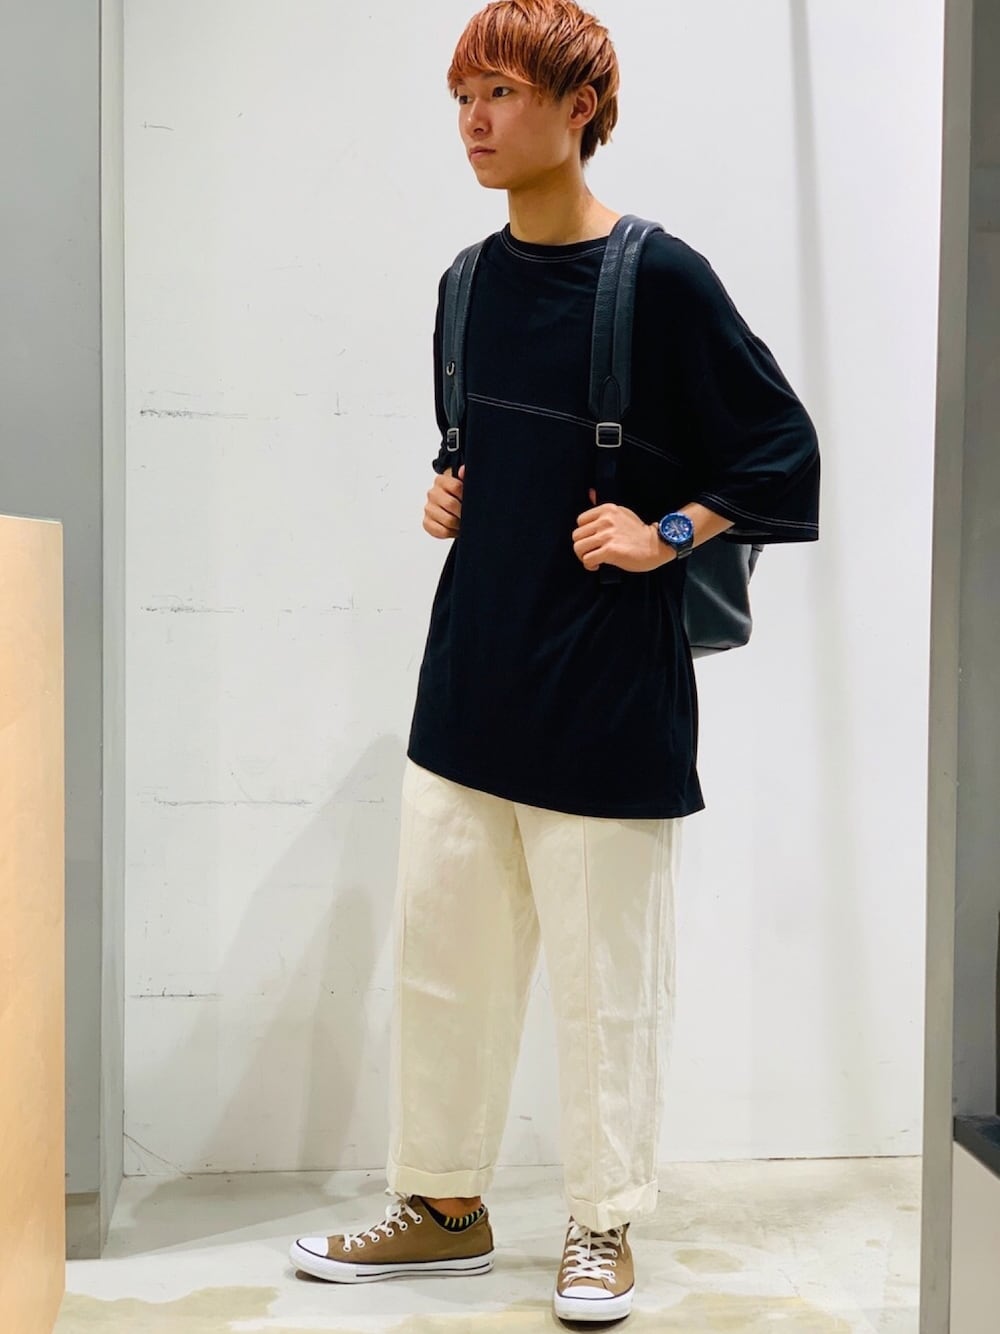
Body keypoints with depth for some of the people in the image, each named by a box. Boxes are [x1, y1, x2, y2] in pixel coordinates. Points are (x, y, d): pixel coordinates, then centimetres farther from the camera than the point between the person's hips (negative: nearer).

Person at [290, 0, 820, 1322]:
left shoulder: (660, 278, -10)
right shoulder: (473, 280, 9)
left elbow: (783, 451, -6)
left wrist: (664, 534, -14)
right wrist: (447, 494, 7)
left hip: (608, 689, -6)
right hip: (473, 670, 7)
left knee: (605, 975, 4)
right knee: (440, 952, 11)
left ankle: (605, 1222, 22)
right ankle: (445, 1204, 27)